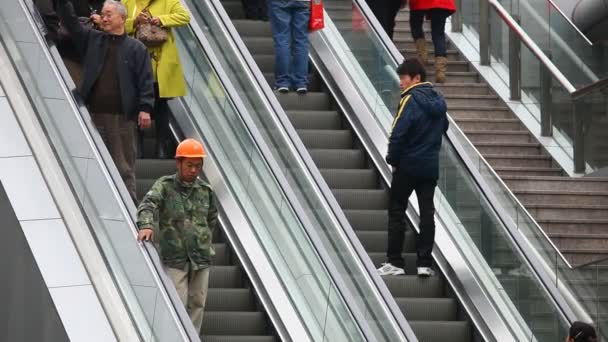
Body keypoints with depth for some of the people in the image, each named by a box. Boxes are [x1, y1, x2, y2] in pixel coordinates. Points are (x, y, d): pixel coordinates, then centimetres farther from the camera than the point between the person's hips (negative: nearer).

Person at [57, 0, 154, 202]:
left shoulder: (136, 49, 5)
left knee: (124, 167, -2)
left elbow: (145, 80, -1)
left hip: (122, 117, -3)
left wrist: (145, 108, -11)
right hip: (94, 115, 3)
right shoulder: (92, 40, 15)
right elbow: (71, 23, 11)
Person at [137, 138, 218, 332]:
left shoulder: (205, 190, 9)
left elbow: (212, 218, 26)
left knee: (197, 302, 7)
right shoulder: (165, 186, -4)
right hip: (174, 256, -4)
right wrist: (146, 225, -40)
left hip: (201, 256, 4)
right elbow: (148, 205, -22)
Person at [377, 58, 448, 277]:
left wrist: (393, 160, -7)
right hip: (431, 167, 6)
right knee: (427, 212, 7)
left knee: (396, 211, 3)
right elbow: (443, 128, 18)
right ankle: (424, 263, 6)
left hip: (408, 166, -6)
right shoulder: (438, 101, 7)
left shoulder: (411, 100, -16)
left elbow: (398, 134, -19)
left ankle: (395, 262, 2)